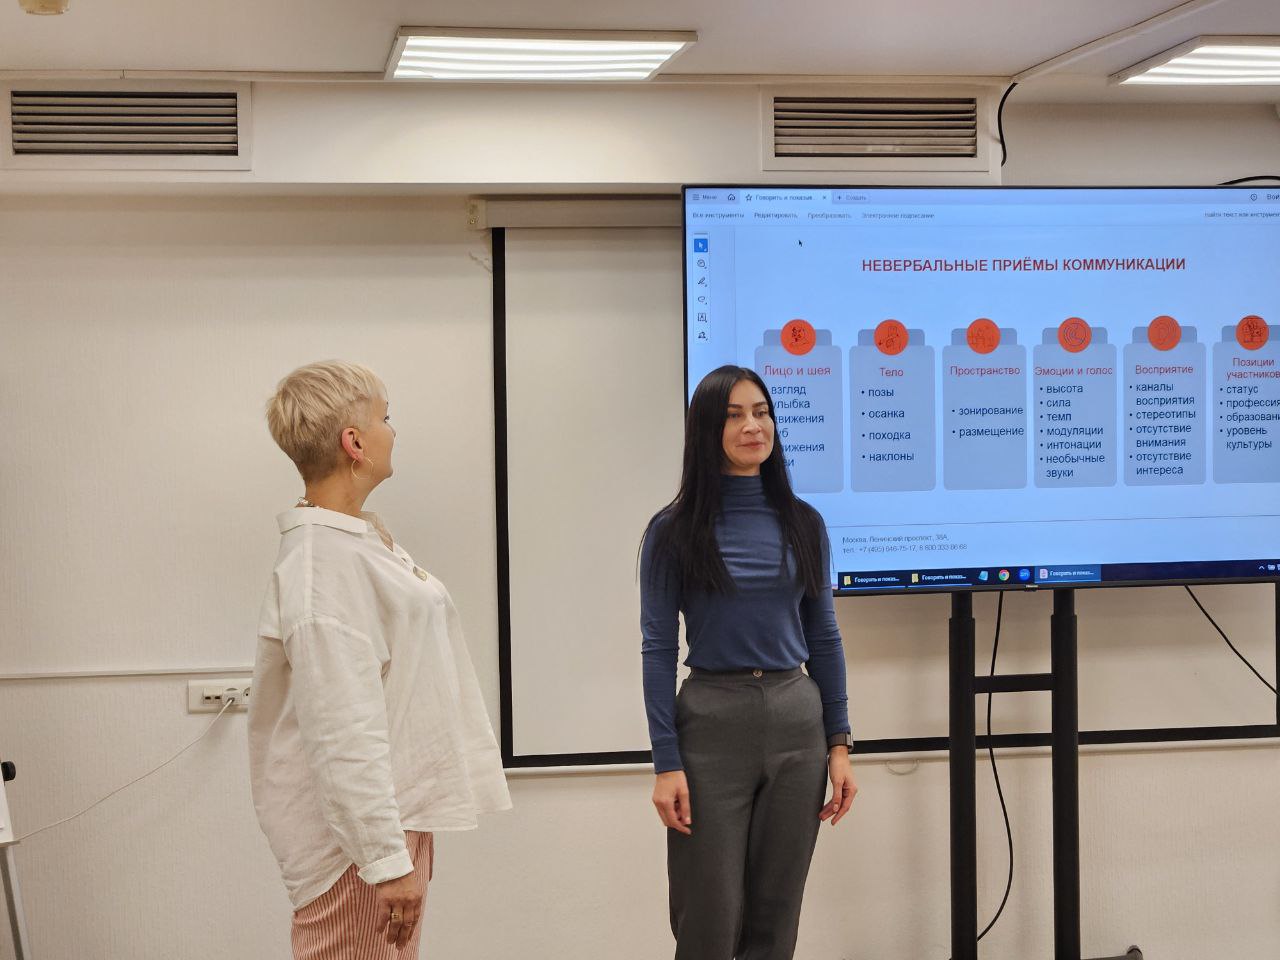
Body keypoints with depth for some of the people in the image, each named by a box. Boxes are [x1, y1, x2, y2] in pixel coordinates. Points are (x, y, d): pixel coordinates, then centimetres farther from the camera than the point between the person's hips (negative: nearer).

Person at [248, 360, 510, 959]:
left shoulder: (359, 537, 10)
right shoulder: (324, 563, -22)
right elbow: (343, 732, -25)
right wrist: (386, 858, -24)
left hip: (396, 812, 10)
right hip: (360, 826, -10)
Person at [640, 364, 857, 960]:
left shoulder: (803, 524, 7)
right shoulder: (674, 531, -3)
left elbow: (823, 638, 10)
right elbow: (658, 649, -5)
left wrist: (839, 744, 5)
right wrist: (666, 764, -10)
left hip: (797, 721, 3)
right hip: (712, 721, -3)